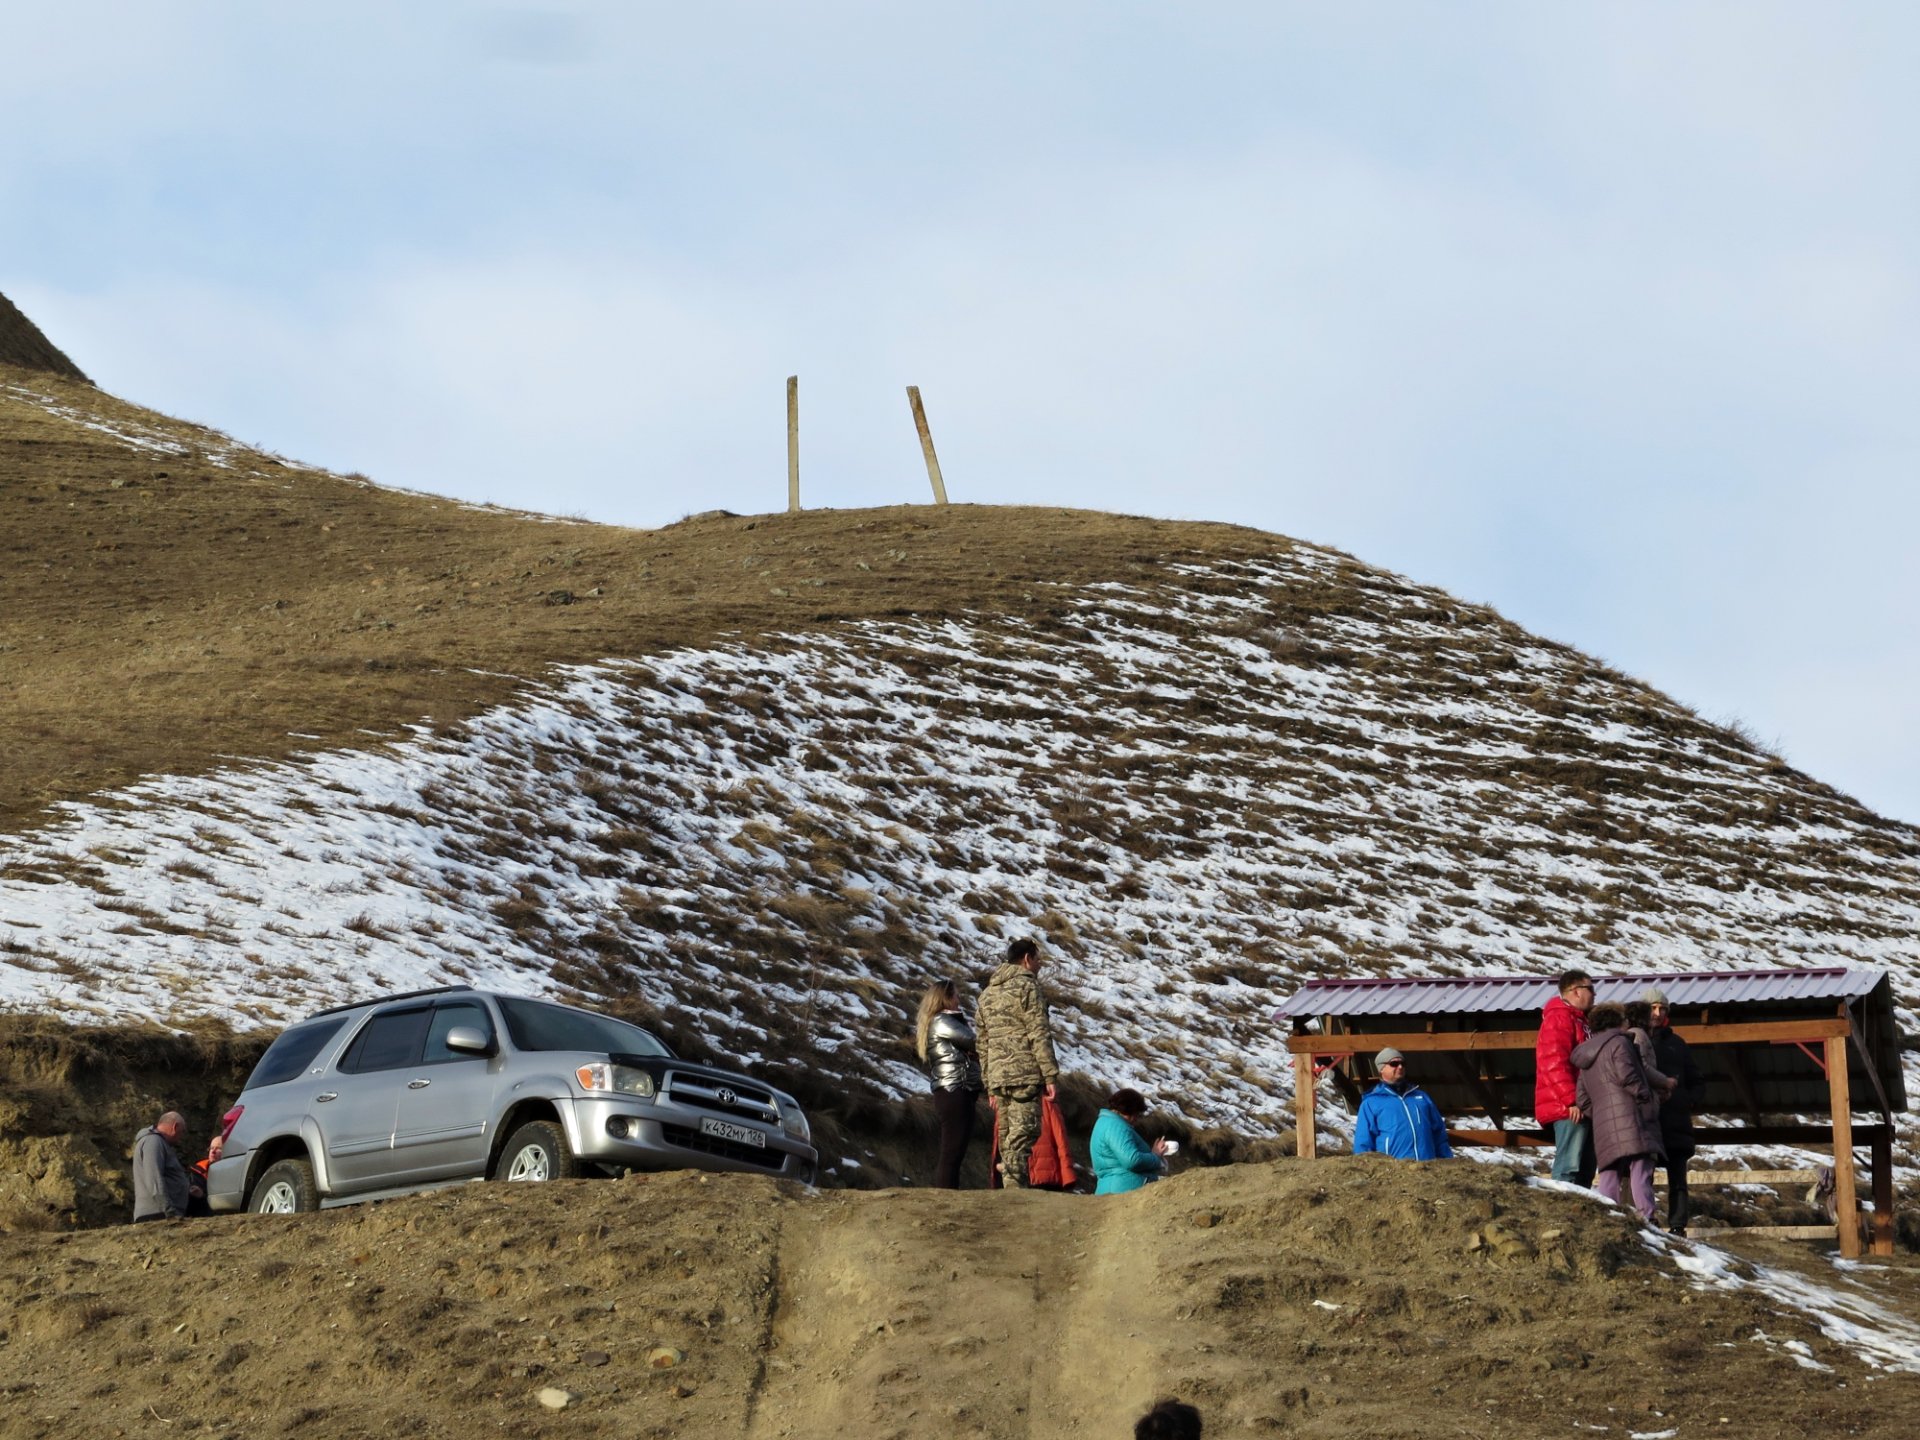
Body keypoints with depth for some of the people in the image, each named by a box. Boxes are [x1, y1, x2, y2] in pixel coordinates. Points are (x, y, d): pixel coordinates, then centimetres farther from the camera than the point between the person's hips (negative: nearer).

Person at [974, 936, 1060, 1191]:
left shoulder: (987, 993, 22)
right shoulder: (1026, 986, -3)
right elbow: (1039, 1035, -10)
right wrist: (1051, 1075, -10)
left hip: (997, 1077, 7)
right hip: (1025, 1075, -7)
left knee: (1006, 1137, 8)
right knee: (1023, 1133, -11)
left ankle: (1009, 1187, 5)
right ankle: (1015, 1187, -21)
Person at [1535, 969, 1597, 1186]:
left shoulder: (1581, 1021, 25)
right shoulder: (1559, 1019, -7)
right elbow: (1553, 1063, -17)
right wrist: (1571, 1100, -23)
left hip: (1584, 1108, 10)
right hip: (1570, 1110, -10)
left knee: (1585, 1170, 9)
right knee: (1569, 1168, -15)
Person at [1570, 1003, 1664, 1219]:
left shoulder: (1585, 1057, 25)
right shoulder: (1618, 1042, 2)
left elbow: (1583, 1099, 20)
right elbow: (1625, 1074, -14)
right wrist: (1647, 1096, -4)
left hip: (1603, 1128, 7)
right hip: (1631, 1118, -7)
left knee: (1608, 1177, 6)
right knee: (1640, 1173, -11)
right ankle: (1646, 1218, -21)